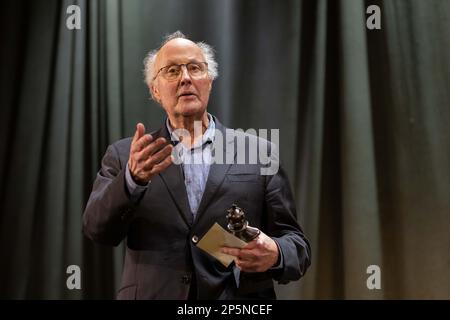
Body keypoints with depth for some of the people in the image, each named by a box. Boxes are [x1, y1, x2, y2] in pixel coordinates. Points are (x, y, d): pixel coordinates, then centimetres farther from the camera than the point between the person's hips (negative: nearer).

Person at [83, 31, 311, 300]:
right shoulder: (124, 155, 0)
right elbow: (98, 230, -13)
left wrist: (274, 255, -23)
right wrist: (133, 178, -30)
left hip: (238, 298, 0)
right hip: (152, 293, 0)